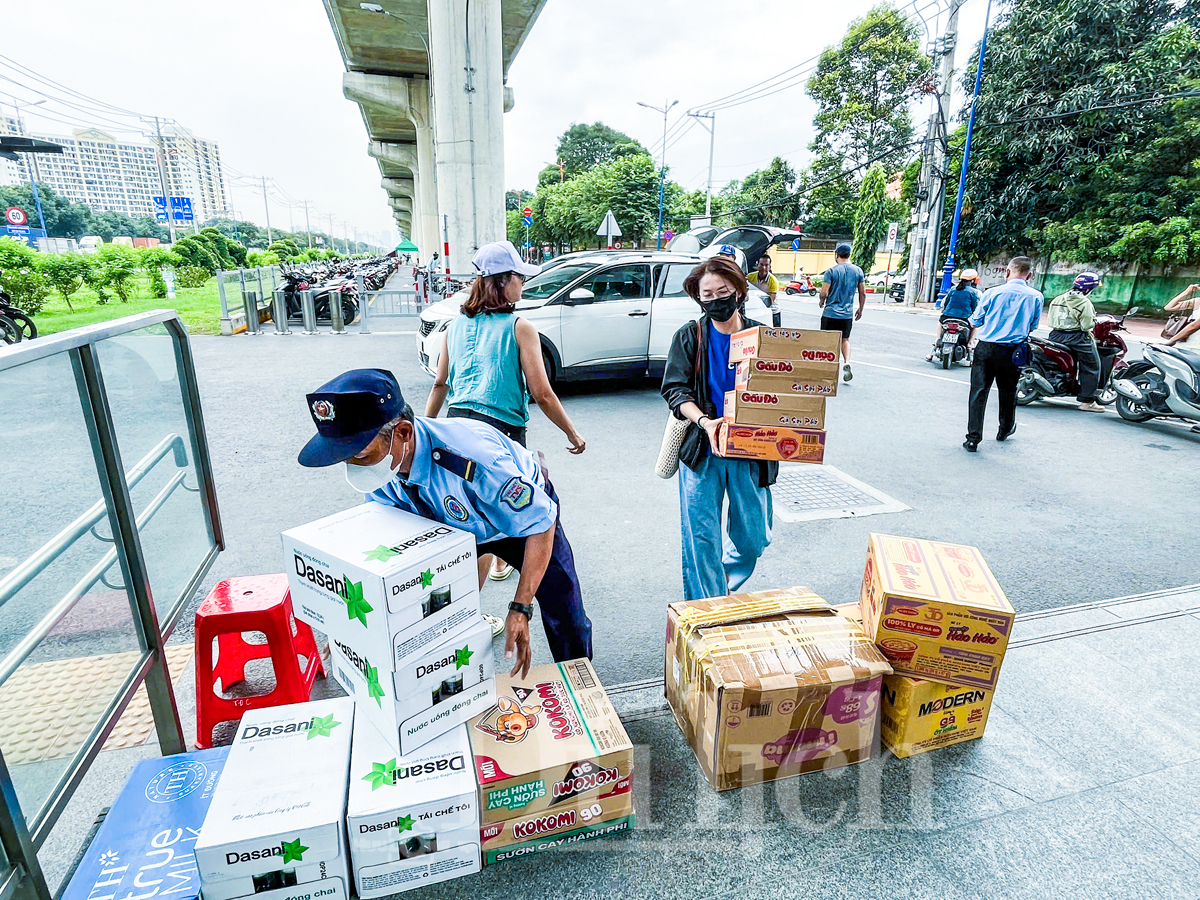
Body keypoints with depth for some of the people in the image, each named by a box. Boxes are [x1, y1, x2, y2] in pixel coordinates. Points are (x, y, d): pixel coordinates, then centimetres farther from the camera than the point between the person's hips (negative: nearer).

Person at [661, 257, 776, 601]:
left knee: (754, 538, 11)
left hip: (750, 452, 2)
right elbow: (674, 389, -4)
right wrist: (703, 421, -22)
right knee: (701, 538, 0)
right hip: (701, 451, -1)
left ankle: (724, 583, 44)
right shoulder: (689, 336, 2)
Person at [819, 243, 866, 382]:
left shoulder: (832, 271, -9)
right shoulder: (858, 271, 3)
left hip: (830, 313, -4)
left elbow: (824, 293, -13)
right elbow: (863, 293, 7)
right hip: (848, 313, 4)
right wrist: (860, 309, 19)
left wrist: (822, 302, 8)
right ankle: (847, 363, -4)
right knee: (845, 339, 16)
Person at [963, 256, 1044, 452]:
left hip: (986, 348, -2)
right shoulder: (1036, 297, 1)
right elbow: (1032, 327, 12)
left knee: (978, 392, -1)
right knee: (1008, 392, 19)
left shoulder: (992, 293, -4)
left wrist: (973, 340, 21)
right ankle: (1005, 430, 39)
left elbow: (976, 322, 3)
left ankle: (973, 438, -6)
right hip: (1012, 352, 2)